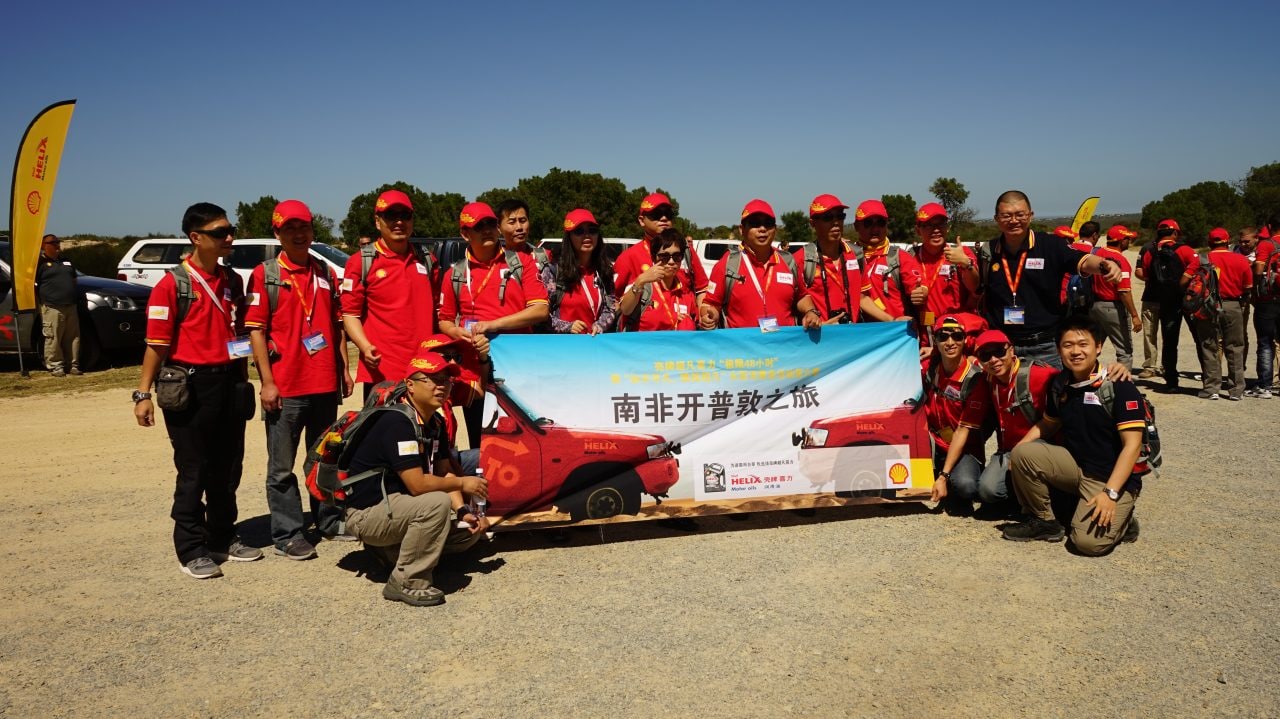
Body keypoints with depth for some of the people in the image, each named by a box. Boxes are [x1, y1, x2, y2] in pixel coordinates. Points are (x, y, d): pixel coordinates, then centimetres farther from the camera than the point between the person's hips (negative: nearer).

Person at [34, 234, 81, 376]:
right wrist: (44, 296, -8)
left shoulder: (66, 261, 22)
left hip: (71, 306, 6)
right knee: (53, 338, -7)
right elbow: (34, 284, -3)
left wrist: (76, 301, 22)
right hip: (52, 307, -6)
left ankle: (73, 365, 9)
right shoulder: (40, 263, 1)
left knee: (72, 338, 4)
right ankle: (55, 366, -2)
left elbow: (74, 280, 29)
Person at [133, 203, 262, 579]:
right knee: (193, 470, 2)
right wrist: (143, 394, -13)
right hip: (189, 386, -6)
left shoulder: (232, 281, 10)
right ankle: (192, 549, 12)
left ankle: (223, 538, 26)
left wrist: (242, 380, 15)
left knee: (227, 468, 13)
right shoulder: (172, 284, -9)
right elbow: (156, 344, -10)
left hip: (229, 383, 6)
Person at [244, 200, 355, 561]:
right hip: (284, 387, -4)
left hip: (325, 383, 5)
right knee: (282, 466, 3)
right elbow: (256, 330, -7)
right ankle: (287, 534, 12)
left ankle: (329, 519, 29)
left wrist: (344, 369, 9)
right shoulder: (264, 274, -3)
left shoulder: (325, 273, 11)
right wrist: (267, 381, -12)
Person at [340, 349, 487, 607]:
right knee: (437, 503, -32)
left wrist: (463, 512, -9)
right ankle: (405, 583, -17)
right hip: (365, 514, -9)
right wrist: (462, 483, -15)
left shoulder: (435, 423, 5)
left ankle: (394, 549, 13)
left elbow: (444, 472, 6)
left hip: (394, 506, 9)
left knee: (471, 529, 5)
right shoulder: (397, 422, -23)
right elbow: (417, 484, -28)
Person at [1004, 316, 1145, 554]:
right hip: (1074, 466, 6)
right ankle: (1043, 520, 1)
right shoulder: (1060, 385, 3)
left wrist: (1110, 493, -25)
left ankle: (1121, 519, 9)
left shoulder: (1119, 387, -16)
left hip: (1113, 477, -6)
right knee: (1023, 454, -19)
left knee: (1089, 541, -26)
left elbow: (1132, 445, -18)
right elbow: (1047, 424, 17)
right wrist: (1020, 449, -3)